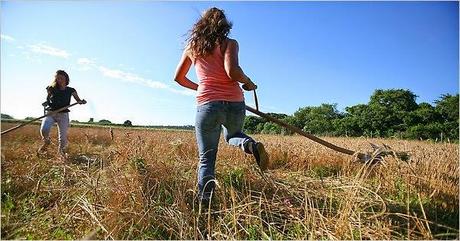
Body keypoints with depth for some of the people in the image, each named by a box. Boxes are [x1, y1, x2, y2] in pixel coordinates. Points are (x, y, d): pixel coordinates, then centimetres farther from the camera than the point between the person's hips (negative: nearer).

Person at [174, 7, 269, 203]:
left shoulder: (192, 47, 14)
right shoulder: (229, 43, 3)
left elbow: (178, 77, 21)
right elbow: (232, 71, -16)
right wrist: (248, 83, 3)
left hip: (207, 105, 1)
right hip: (235, 104, 0)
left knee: (206, 160, 10)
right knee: (232, 136, 31)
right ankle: (250, 144, -2)